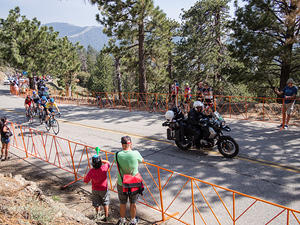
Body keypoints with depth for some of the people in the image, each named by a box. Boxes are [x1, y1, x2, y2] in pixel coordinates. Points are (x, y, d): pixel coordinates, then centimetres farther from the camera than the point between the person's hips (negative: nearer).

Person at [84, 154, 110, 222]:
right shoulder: (104, 168, -25)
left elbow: (86, 181, -13)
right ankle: (106, 217, 30)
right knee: (105, 203, 20)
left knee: (96, 203, 22)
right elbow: (108, 162, -2)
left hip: (95, 190, 0)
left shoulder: (91, 171, -25)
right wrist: (101, 160, -7)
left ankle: (97, 215, 39)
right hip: (104, 189, 0)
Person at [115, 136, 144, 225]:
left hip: (121, 184, 1)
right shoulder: (135, 153, -20)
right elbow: (142, 160, 2)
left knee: (122, 203, 22)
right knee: (133, 203, 20)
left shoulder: (118, 155, -17)